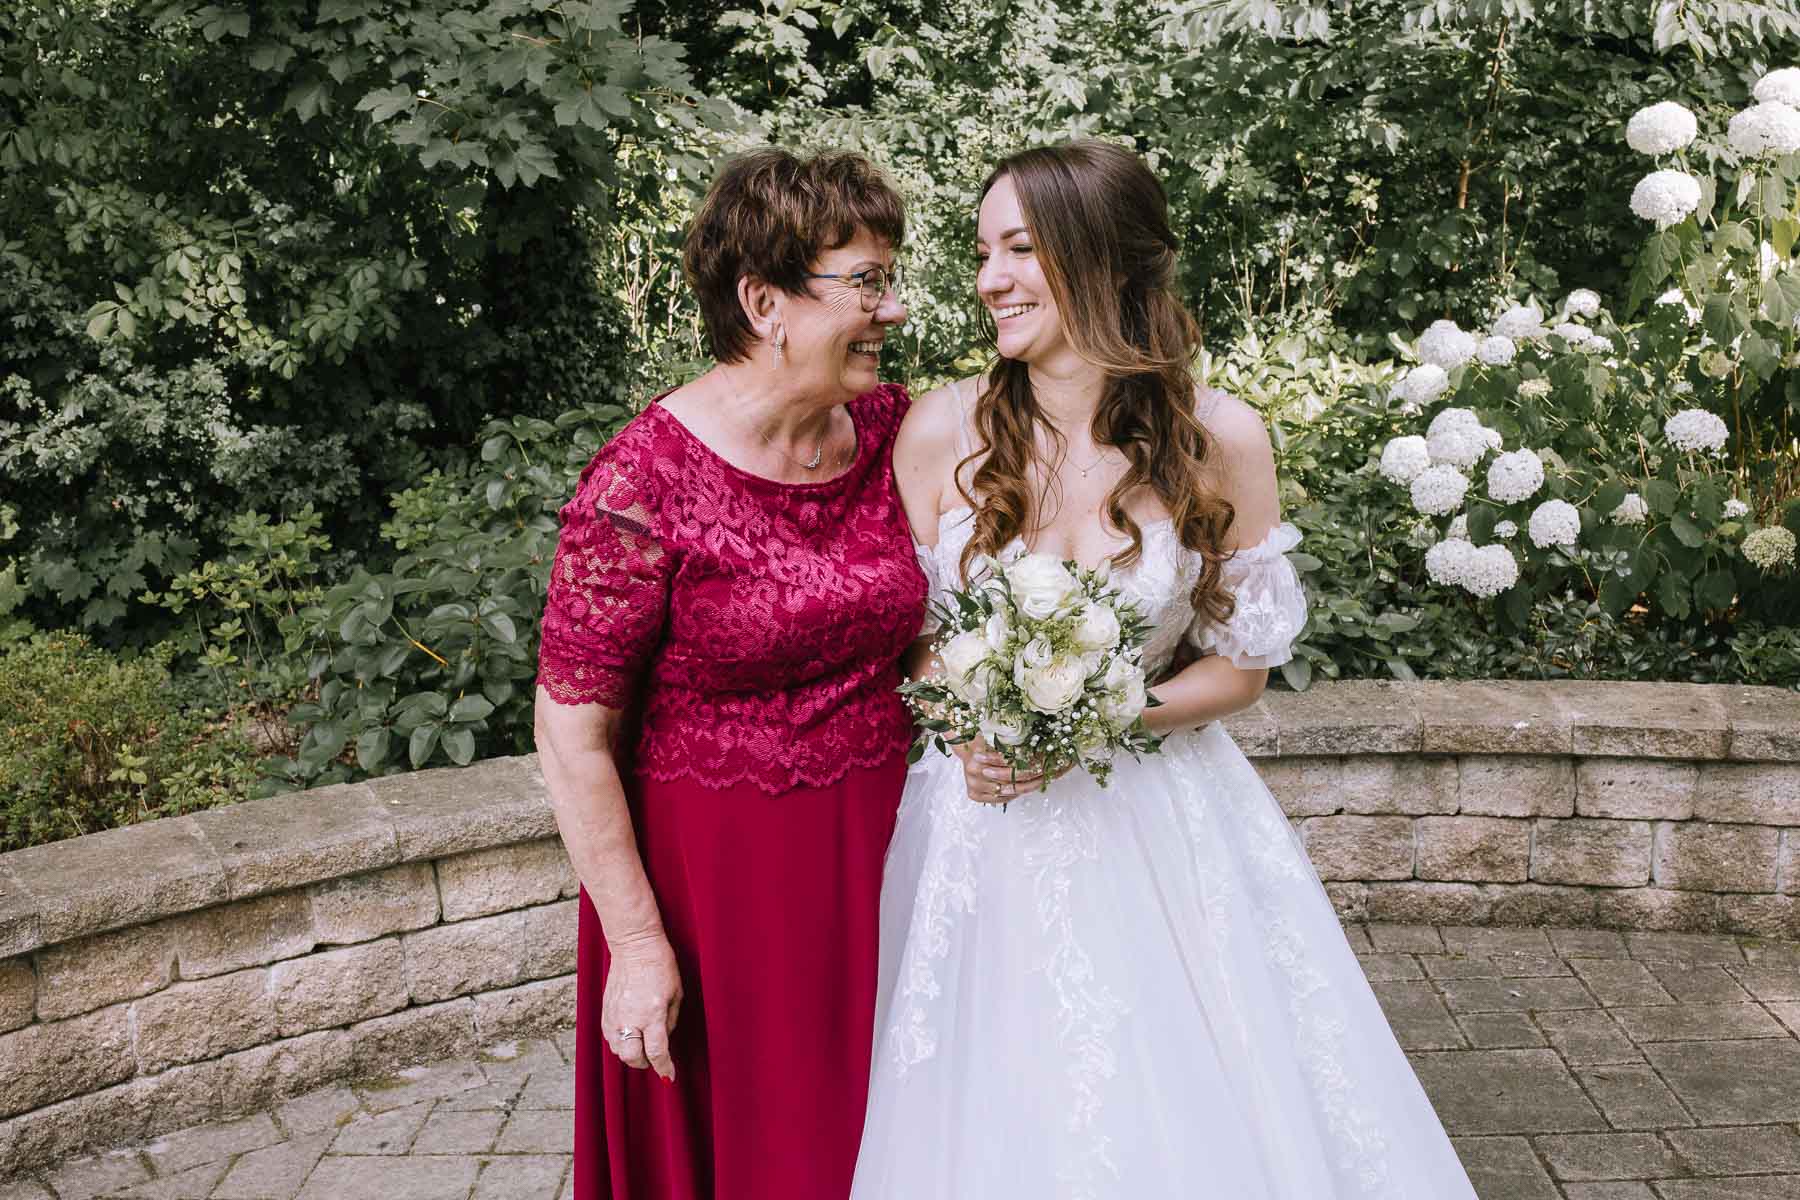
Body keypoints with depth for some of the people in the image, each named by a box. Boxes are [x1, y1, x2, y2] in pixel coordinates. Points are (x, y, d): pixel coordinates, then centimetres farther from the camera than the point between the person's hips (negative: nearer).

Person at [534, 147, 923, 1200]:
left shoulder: (894, 428, -3)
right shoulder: (647, 481, -20)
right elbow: (571, 729, -16)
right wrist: (636, 941, -15)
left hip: (874, 853, 5)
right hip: (712, 869, -5)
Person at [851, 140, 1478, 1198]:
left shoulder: (1221, 440, -10)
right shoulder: (942, 429, -8)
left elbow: (1239, 668, -1)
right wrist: (970, 727, -16)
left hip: (1156, 831, 0)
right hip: (979, 822, 1)